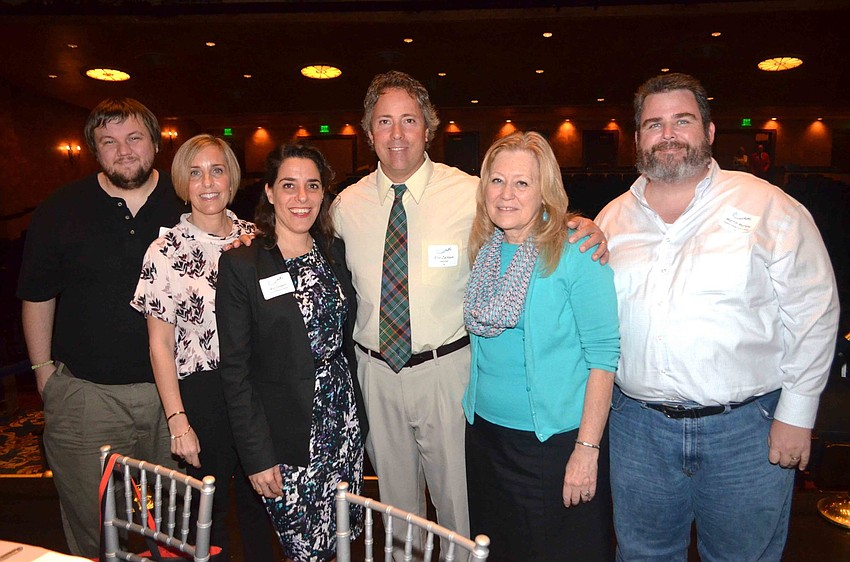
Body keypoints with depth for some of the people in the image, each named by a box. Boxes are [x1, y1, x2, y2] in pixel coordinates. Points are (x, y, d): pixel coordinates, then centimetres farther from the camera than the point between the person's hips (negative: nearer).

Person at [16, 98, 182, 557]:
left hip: (172, 386, 1)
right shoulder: (59, 211, 1)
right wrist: (43, 369, 6)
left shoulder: (187, 205, 0)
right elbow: (37, 296, 7)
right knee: (91, 526, 10)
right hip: (86, 393, 0)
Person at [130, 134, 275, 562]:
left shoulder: (252, 237, 1)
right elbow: (160, 345, -6)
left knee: (259, 496, 19)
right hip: (203, 393, -3)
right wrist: (177, 421, -9)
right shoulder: (165, 253, -9)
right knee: (210, 504, 14)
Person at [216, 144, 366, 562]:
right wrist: (257, 456, -12)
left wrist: (355, 413, 8)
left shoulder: (335, 252, 5)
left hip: (344, 421, 5)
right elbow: (235, 370, -10)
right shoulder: (241, 265, -10)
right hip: (287, 435, -4)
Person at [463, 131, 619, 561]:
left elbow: (603, 354, -16)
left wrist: (588, 448, -18)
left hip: (557, 440, -5)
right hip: (485, 433, 5)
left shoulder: (577, 255, -15)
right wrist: (475, 403, 5)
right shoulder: (484, 251, 2)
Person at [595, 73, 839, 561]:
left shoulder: (767, 206, -5)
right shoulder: (611, 220, 4)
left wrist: (796, 413, -6)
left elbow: (813, 312, -5)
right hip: (638, 425, 3)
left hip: (747, 428, -2)